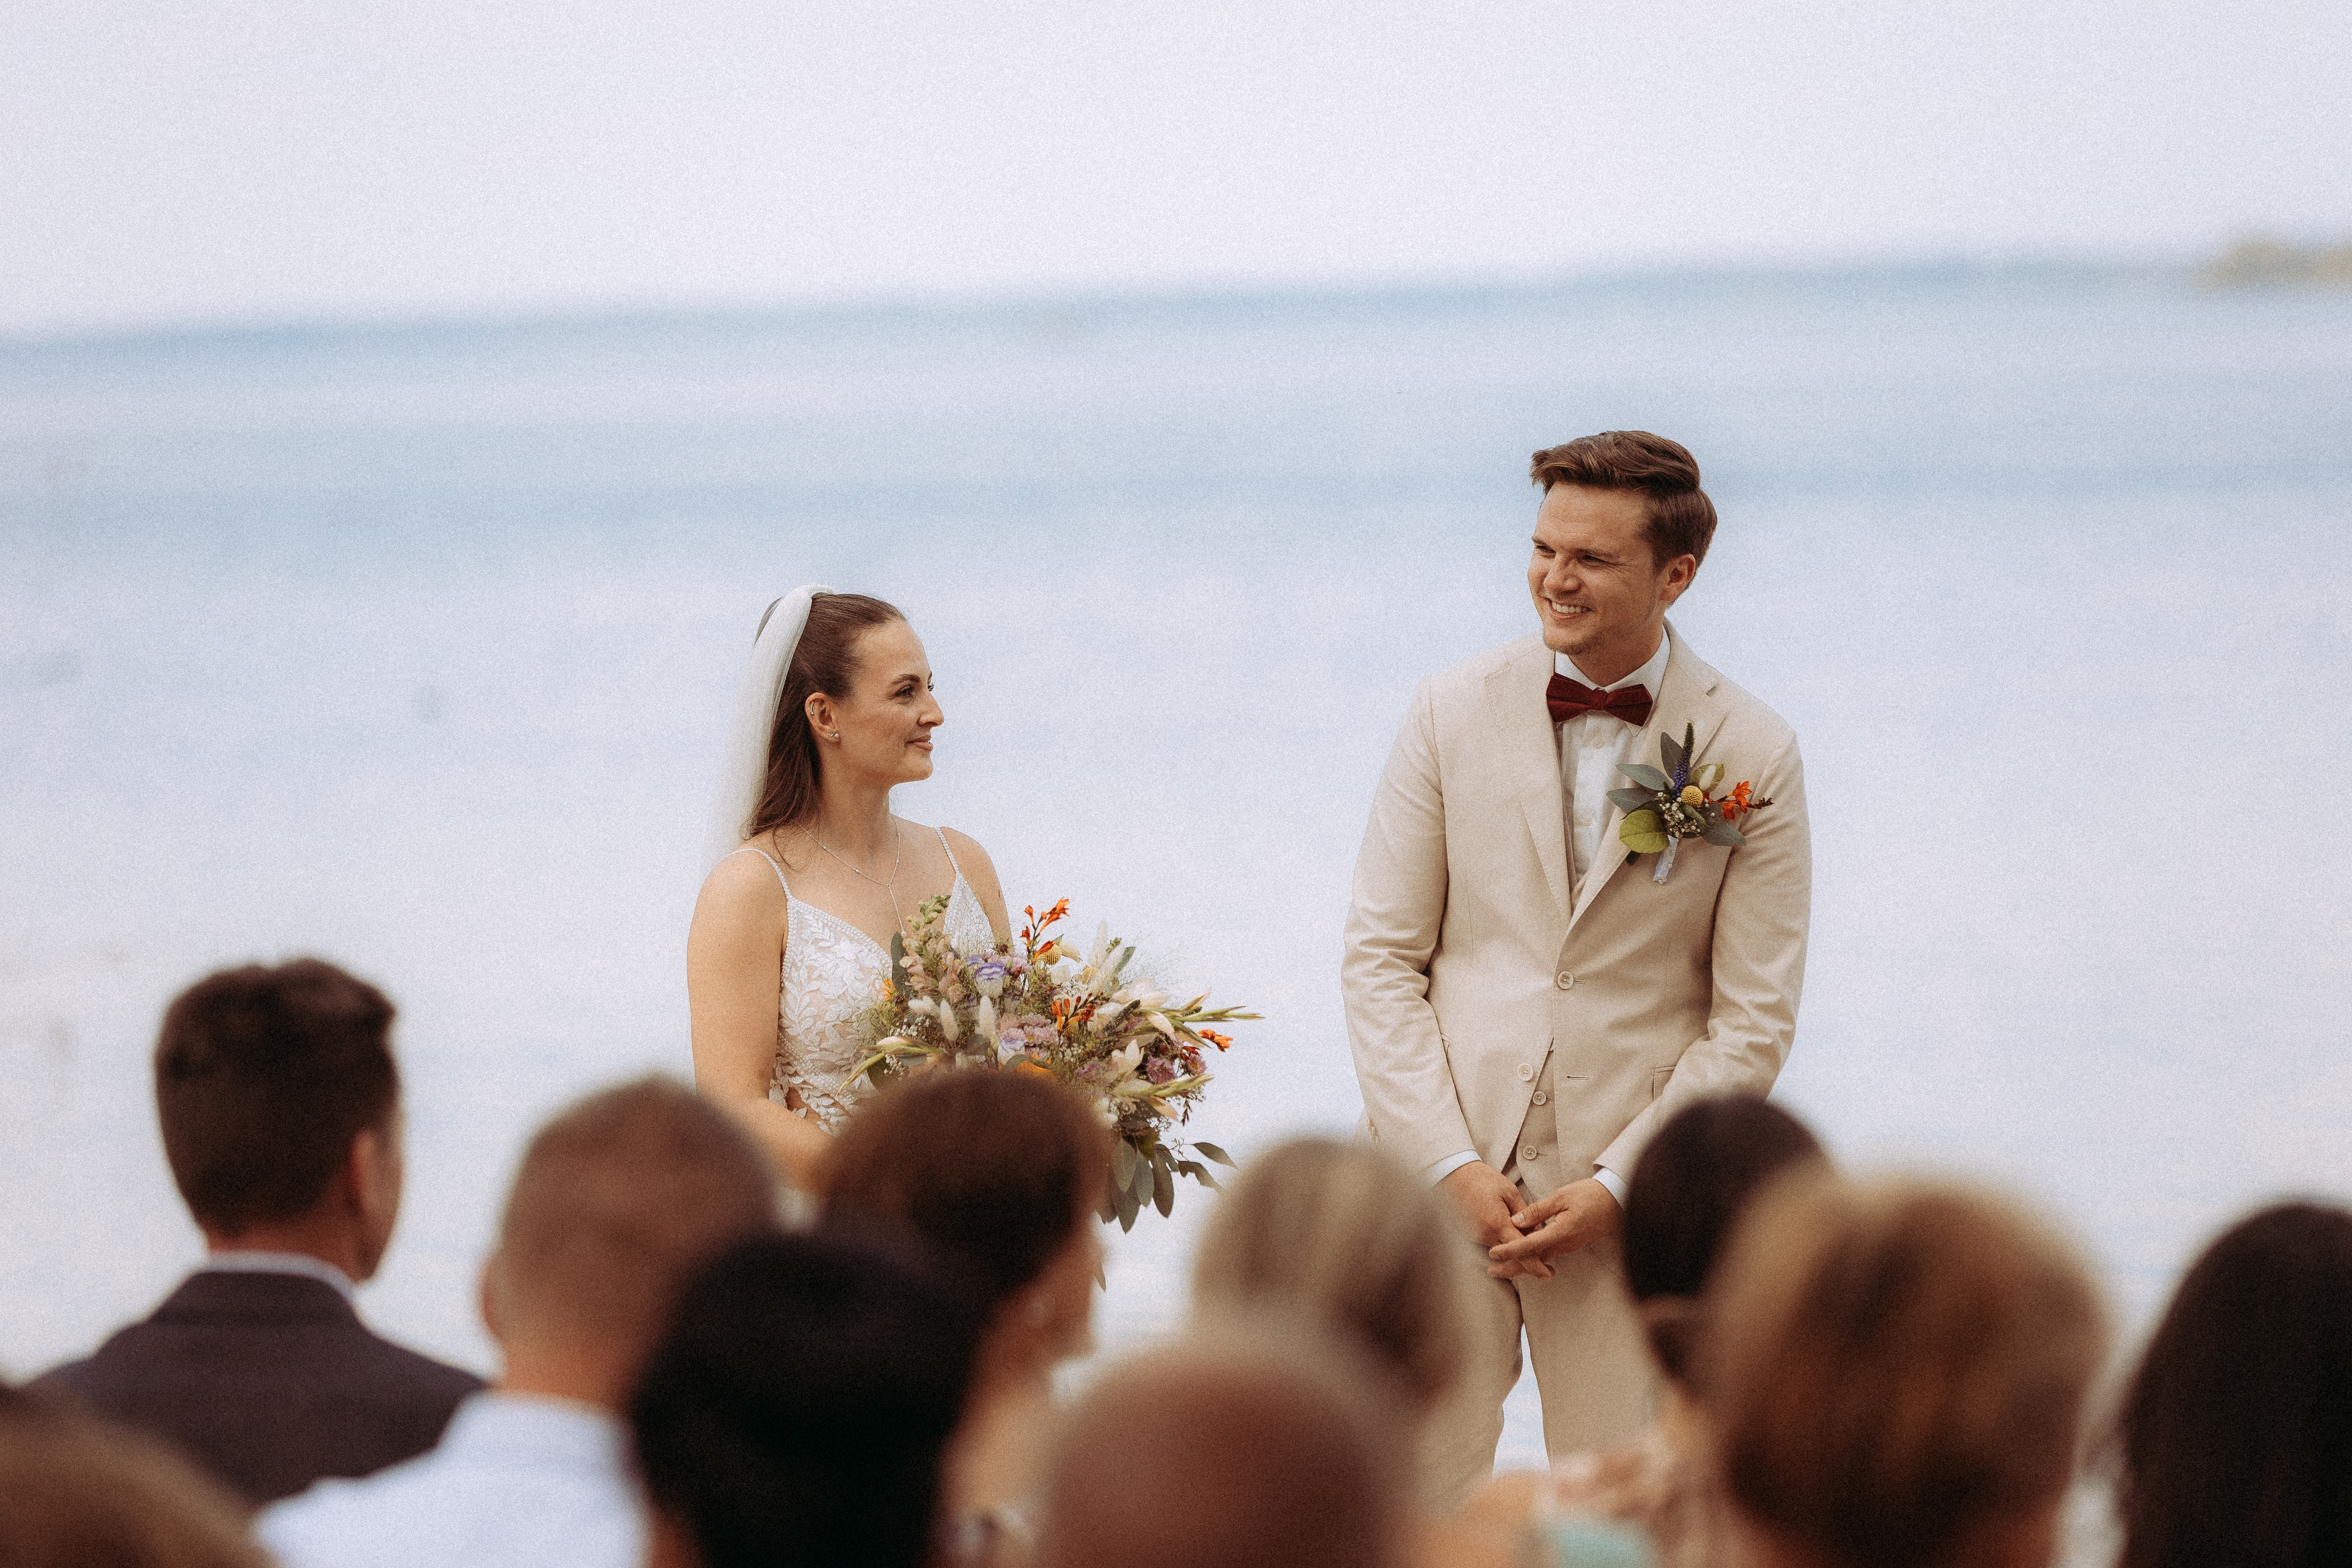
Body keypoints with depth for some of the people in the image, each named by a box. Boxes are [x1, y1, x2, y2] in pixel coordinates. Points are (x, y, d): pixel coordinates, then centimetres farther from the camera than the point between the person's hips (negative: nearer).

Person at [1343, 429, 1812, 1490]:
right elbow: (1381, 956, 4)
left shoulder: (1753, 756, 0)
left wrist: (1615, 1186, -9)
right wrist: (1452, 1164, -7)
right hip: (1441, 1175, 1)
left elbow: (1753, 1024, 0)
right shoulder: (1453, 711, 4)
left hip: (1634, 1196, -1)